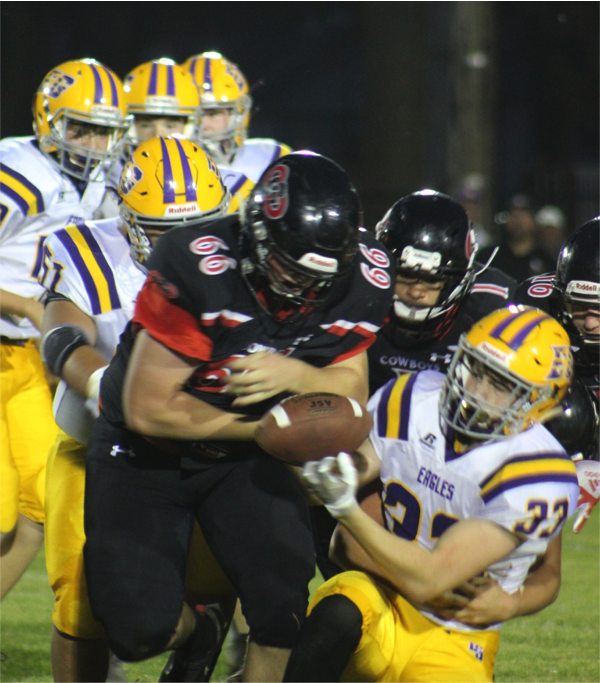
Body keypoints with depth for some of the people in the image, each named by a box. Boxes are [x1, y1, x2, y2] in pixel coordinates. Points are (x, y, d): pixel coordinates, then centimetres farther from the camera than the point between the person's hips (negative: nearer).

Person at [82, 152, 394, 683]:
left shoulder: (362, 282, -16)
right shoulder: (197, 268, -31)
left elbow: (353, 393, -5)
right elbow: (150, 409, -25)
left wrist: (296, 375, -29)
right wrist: (264, 428, -17)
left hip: (243, 459, 3)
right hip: (146, 454, -3)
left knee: (282, 597, -19)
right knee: (142, 629, -14)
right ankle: (190, 639, 24)